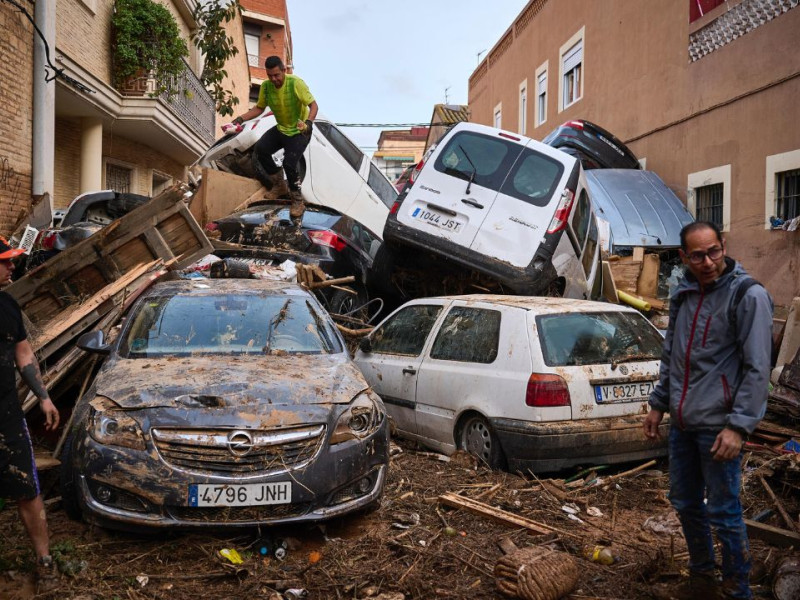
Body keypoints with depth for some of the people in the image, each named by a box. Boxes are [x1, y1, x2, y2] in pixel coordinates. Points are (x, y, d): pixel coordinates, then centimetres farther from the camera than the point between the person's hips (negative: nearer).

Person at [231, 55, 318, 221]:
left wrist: (309, 122, -43)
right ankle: (275, 176, 13)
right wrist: (241, 119, -9)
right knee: (260, 148, -16)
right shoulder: (266, 86, -8)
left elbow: (313, 105, -24)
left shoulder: (296, 83, -24)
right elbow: (259, 108, 5)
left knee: (289, 163, -22)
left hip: (299, 131, -5)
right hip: (280, 129, 5)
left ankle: (297, 199, 0)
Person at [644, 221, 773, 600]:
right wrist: (659, 404, 18)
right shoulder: (682, 294, 9)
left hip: (718, 425, -7)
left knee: (723, 513, 2)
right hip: (682, 423, 7)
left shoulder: (748, 295, -11)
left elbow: (757, 368, -14)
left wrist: (738, 426, -19)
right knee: (685, 504, 17)